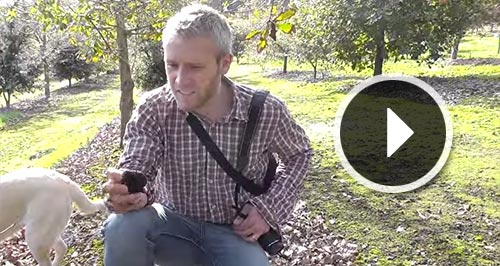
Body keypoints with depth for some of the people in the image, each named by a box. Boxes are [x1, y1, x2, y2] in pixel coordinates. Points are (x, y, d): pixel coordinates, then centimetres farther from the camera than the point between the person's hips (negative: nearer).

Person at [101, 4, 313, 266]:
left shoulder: (266, 111, -14)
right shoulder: (152, 109, -14)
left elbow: (299, 154, 4)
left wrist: (270, 209, -9)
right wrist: (129, 192, -47)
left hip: (235, 232, 0)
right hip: (174, 223, 1)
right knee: (123, 224, -31)